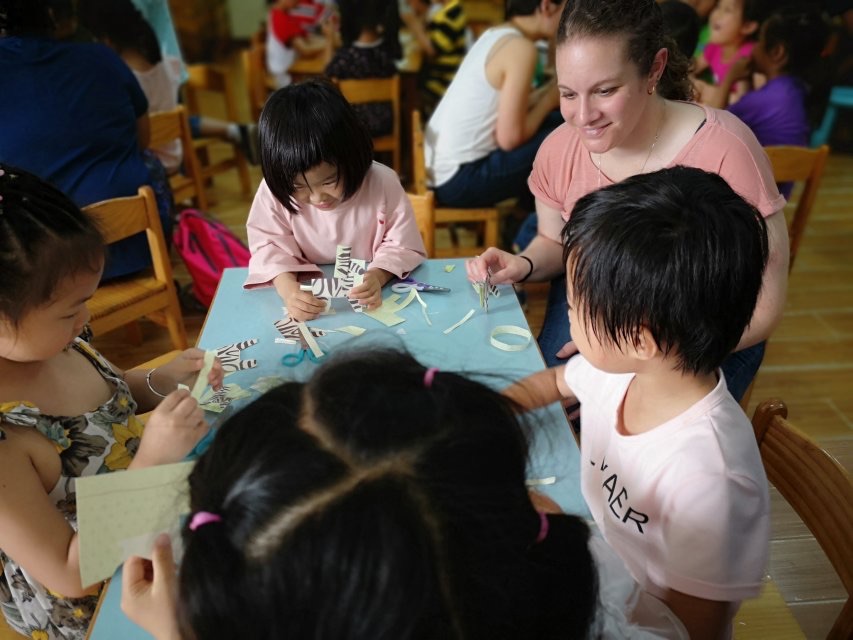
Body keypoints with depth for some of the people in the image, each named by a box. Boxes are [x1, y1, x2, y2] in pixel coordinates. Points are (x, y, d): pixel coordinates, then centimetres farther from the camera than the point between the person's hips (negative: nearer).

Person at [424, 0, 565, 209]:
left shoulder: (496, 34, 10)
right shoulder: (521, 48, -17)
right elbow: (509, 138, -18)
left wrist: (553, 87, 11)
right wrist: (551, 98, -3)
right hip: (459, 180, -9)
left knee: (555, 122, 14)